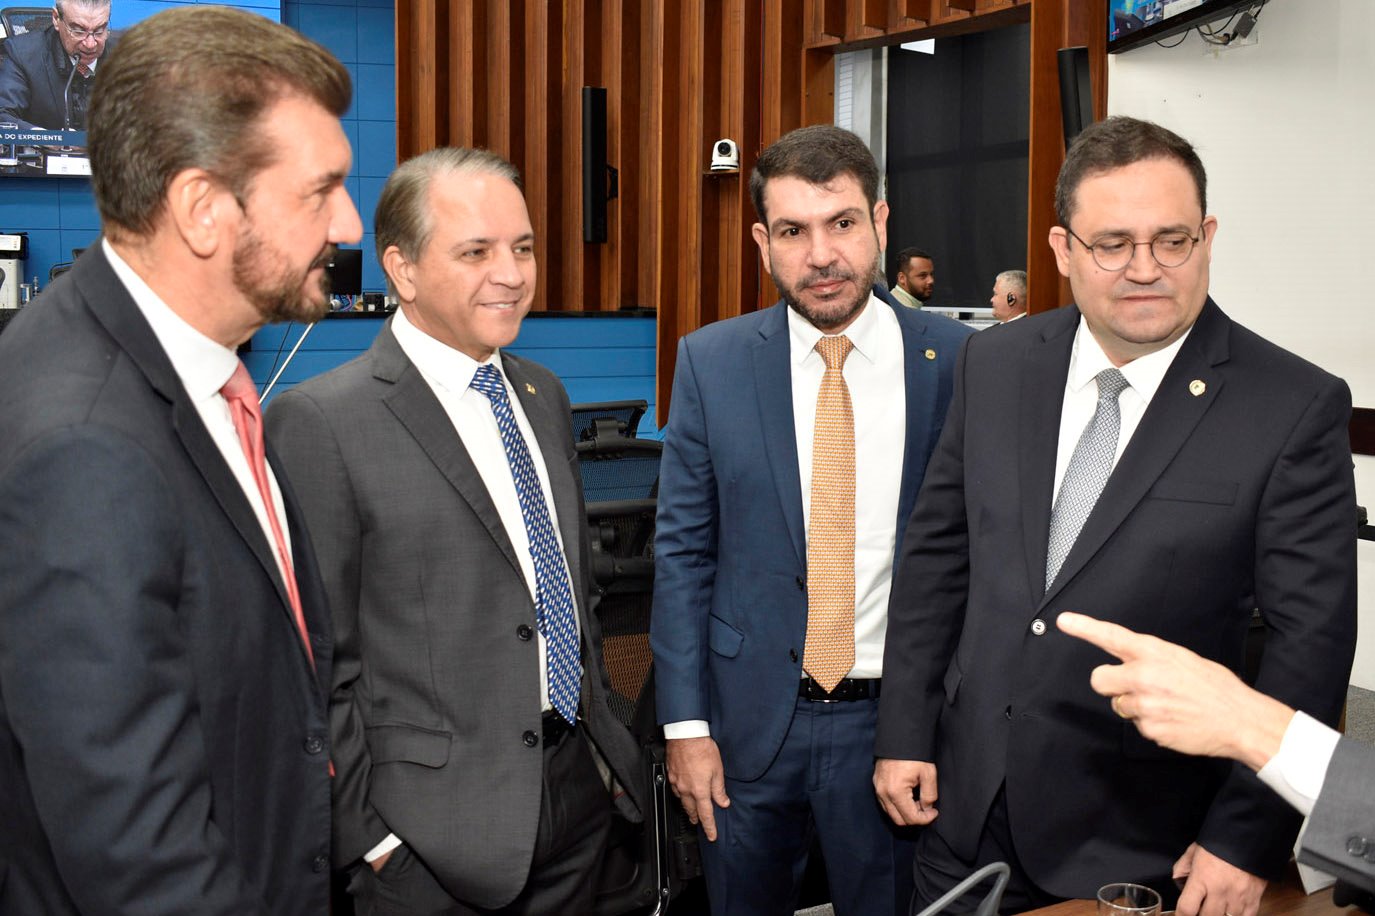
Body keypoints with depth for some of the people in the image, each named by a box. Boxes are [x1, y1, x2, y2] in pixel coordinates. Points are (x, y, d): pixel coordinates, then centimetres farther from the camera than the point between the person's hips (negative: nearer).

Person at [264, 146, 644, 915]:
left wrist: (606, 733, 15)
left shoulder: (543, 394, 8)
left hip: (578, 794, 6)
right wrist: (368, 837, -11)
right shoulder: (322, 421, -15)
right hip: (437, 835, -6)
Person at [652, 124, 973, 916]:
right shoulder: (712, 362, -4)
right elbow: (683, 550, -1)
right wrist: (685, 722, -4)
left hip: (895, 713, -1)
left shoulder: (953, 360, -6)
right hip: (750, 714, 1)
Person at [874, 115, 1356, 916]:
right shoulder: (995, 364, 0)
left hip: (1143, 837, -3)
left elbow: (1310, 637, -11)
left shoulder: (1297, 407, -12)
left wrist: (1247, 839, -12)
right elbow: (938, 551, 4)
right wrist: (906, 734, 3)